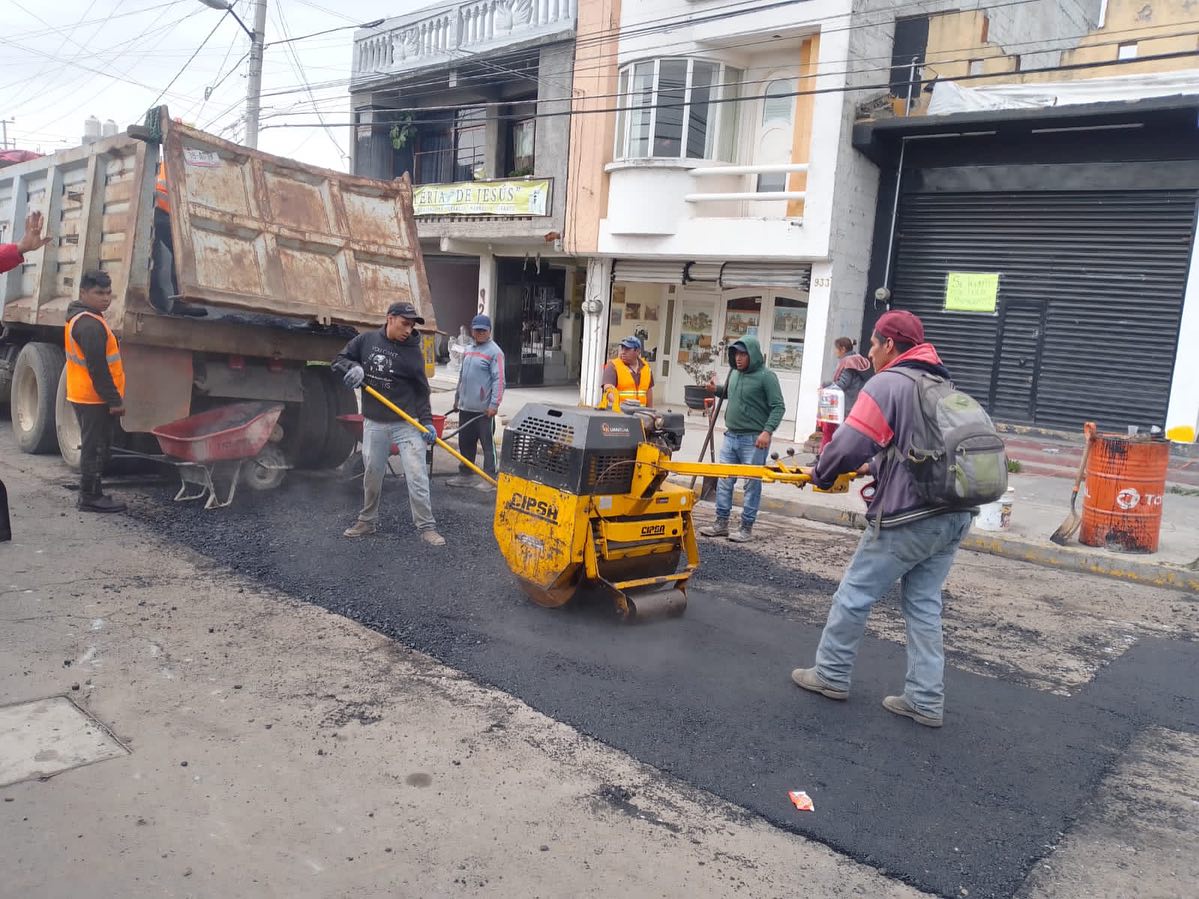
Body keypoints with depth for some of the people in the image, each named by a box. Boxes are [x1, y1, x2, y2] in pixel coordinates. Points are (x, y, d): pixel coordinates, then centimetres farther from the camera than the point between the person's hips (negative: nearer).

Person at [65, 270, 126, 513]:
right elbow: (98, 368, -23)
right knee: (95, 448, -4)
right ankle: (90, 497, 2)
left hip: (85, 396, 11)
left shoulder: (79, 318, 16)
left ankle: (90, 493, 25)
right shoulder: (90, 324, -19)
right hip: (95, 399, -11)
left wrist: (112, 397, 21)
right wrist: (114, 400, -20)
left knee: (94, 447, 17)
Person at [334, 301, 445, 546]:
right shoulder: (366, 340, 1)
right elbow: (339, 359, 9)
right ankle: (367, 521, 30)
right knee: (371, 475, 13)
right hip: (374, 423, 2)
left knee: (417, 475, -7)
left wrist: (426, 421, -11)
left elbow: (421, 391, -2)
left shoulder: (413, 351, -5)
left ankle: (426, 527, 1)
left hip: (407, 423, -2)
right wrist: (354, 367, -13)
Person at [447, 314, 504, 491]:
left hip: (484, 409, -8)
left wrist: (494, 404, -21)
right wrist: (457, 398, 22)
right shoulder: (468, 351, 15)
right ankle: (465, 474, 25)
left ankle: (489, 478, 2)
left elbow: (498, 380, -16)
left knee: (487, 444, -2)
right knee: (465, 442, 14)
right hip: (466, 407, 8)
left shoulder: (494, 352, -10)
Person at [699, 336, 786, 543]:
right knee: (724, 481, 10)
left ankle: (747, 527, 10)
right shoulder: (735, 373, 10)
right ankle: (721, 522, 20)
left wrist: (767, 431, -23)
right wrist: (716, 390, 8)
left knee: (752, 484, 2)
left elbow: (778, 407, -13)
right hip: (731, 436, 7)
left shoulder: (766, 376, -10)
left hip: (754, 440, -7)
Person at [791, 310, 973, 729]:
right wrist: (876, 464, 23)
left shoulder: (886, 384, -11)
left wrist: (820, 474, 1)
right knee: (924, 605, 14)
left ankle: (831, 675, 21)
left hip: (906, 519, -8)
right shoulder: (942, 386, 16)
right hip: (953, 517, 8)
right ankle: (926, 700, 17)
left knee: (853, 596, 7)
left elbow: (849, 445, -18)